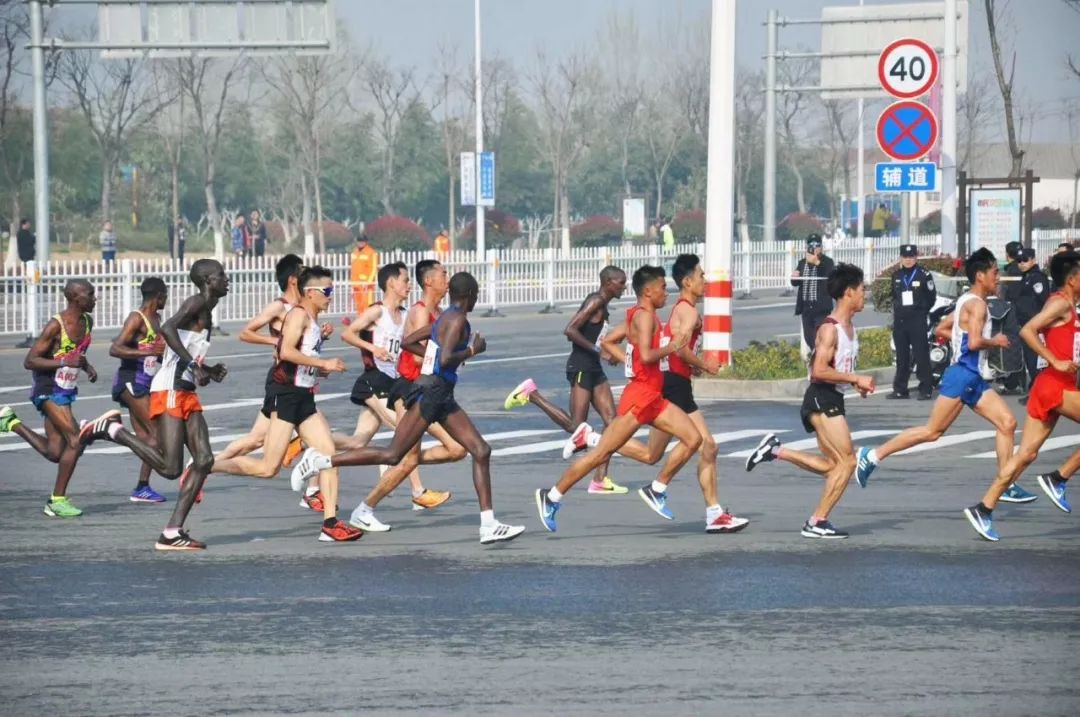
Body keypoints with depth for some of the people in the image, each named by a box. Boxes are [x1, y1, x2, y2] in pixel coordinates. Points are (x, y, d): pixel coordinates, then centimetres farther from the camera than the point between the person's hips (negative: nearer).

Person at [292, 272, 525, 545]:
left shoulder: (445, 318, 15)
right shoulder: (457, 320, -13)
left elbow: (408, 342, 21)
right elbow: (446, 360, -25)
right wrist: (472, 350, -11)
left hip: (442, 398, 10)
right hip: (430, 392, -10)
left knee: (481, 451, 4)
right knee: (392, 455, -7)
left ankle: (489, 526, 3)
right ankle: (319, 460, -1)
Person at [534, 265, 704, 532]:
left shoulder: (637, 314, 15)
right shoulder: (645, 315, -14)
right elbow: (646, 355, -27)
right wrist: (672, 347, -13)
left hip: (653, 398, 10)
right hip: (639, 396, -10)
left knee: (693, 438, 2)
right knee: (602, 453, -6)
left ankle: (656, 489, 7)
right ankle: (552, 496, 2)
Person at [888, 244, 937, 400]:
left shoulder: (924, 275, -2)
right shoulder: (896, 275, 12)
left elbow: (931, 297, 3)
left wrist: (922, 311, 0)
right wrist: (897, 310, 10)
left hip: (918, 321, -5)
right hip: (899, 321, 5)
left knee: (921, 355, -6)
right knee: (901, 356, 8)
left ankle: (925, 389, -5)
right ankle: (900, 389, 13)